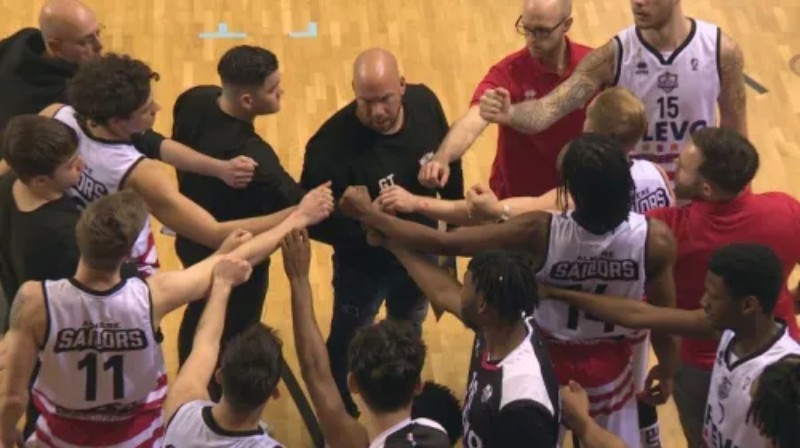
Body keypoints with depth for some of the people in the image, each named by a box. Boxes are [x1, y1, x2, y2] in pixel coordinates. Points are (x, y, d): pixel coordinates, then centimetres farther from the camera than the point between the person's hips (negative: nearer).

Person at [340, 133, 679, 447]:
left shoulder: (540, 233, -32)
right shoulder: (657, 240, -27)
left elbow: (442, 243, -28)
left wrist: (369, 214, -16)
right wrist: (668, 370, 9)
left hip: (547, 361, -1)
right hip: (610, 366, 1)